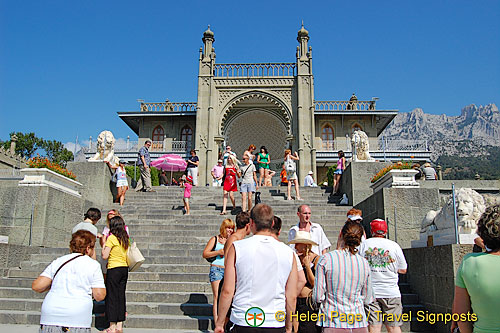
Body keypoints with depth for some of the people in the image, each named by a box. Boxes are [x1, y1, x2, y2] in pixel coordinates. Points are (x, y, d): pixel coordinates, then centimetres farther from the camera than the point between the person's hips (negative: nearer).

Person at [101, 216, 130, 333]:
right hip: (125, 268, 6)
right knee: (121, 296, 10)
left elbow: (105, 256, -13)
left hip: (114, 269, -6)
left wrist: (103, 245, 4)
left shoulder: (111, 238, -10)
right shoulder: (126, 239, 8)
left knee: (112, 297, 2)